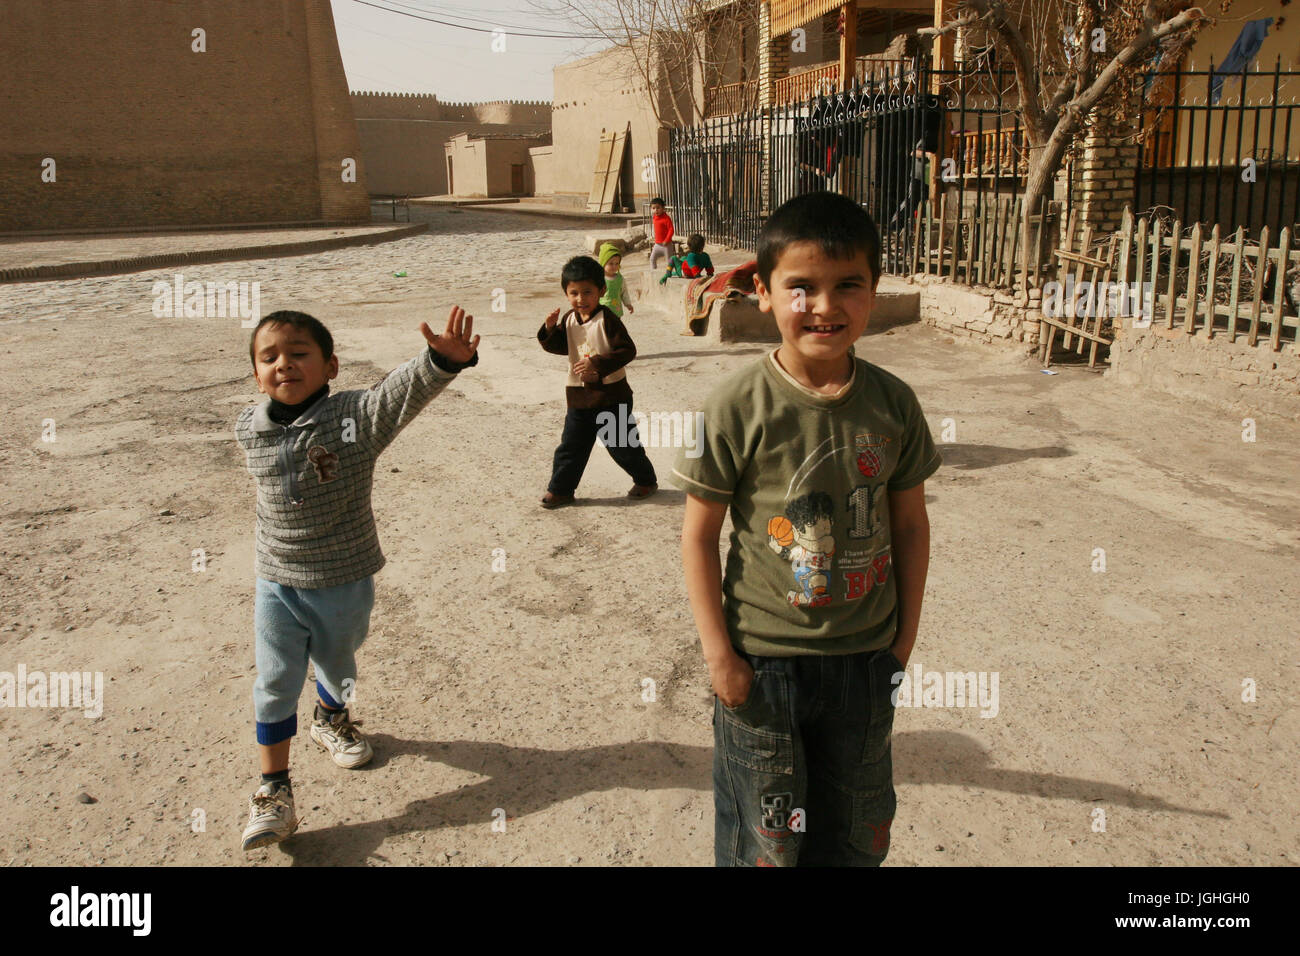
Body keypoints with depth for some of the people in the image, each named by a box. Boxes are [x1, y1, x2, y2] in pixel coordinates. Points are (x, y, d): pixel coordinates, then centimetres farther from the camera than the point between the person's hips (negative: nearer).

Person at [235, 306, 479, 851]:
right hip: (278, 585, 1)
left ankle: (331, 720, 57)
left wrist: (444, 360, -63)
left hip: (345, 582, -1)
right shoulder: (249, 430, -9)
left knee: (337, 667, 23)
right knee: (276, 684, 3)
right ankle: (274, 791, 19)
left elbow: (404, 391, -41)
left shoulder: (356, 417, -22)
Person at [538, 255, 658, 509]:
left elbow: (627, 350, -19)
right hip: (579, 396, 5)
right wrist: (551, 329, -6)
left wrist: (597, 364, -28)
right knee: (571, 445, 8)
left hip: (611, 395, -5)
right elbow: (560, 347, 13)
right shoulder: (568, 319, 4)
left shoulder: (607, 319, -15)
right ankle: (560, 490, 20)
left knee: (623, 445, 7)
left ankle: (646, 480, 28)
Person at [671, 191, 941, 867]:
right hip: (763, 660, -3)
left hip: (866, 659, 4)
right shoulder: (738, 407, -16)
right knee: (764, 838, 14)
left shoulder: (893, 403, -5)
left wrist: (906, 632, 6)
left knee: (858, 835, 22)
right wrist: (718, 653, -10)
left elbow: (910, 524, 5)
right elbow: (699, 534, -10)